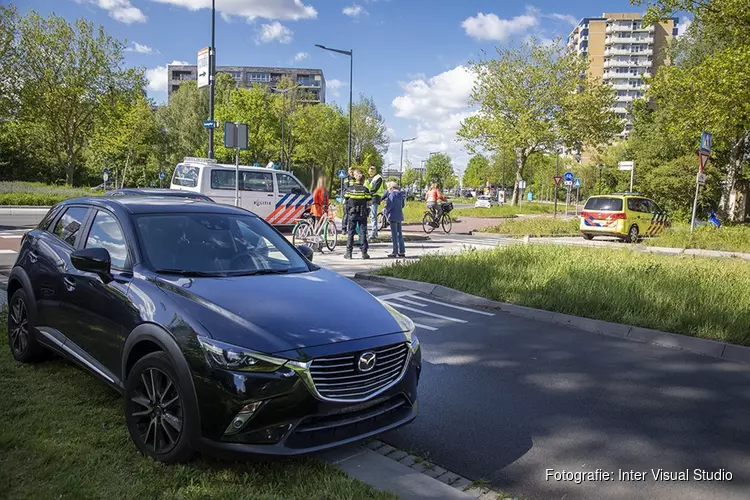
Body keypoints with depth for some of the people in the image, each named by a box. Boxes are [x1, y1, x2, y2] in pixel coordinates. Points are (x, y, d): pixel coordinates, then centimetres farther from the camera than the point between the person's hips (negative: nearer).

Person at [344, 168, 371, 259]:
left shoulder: (349, 189, -3)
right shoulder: (365, 190, -5)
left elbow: (346, 200, -1)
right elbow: (369, 202, -4)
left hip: (351, 213, 1)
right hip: (362, 214, -1)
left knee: (350, 232, 6)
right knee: (363, 232, 5)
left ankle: (348, 253, 6)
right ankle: (364, 252, 4)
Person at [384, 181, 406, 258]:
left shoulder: (392, 194, -14)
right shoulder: (401, 194, 8)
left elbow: (389, 205, -18)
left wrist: (385, 212, -2)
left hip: (393, 217, -7)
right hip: (400, 216, 7)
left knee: (394, 235, -1)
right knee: (399, 234, 13)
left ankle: (395, 252, 3)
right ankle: (402, 252, 16)